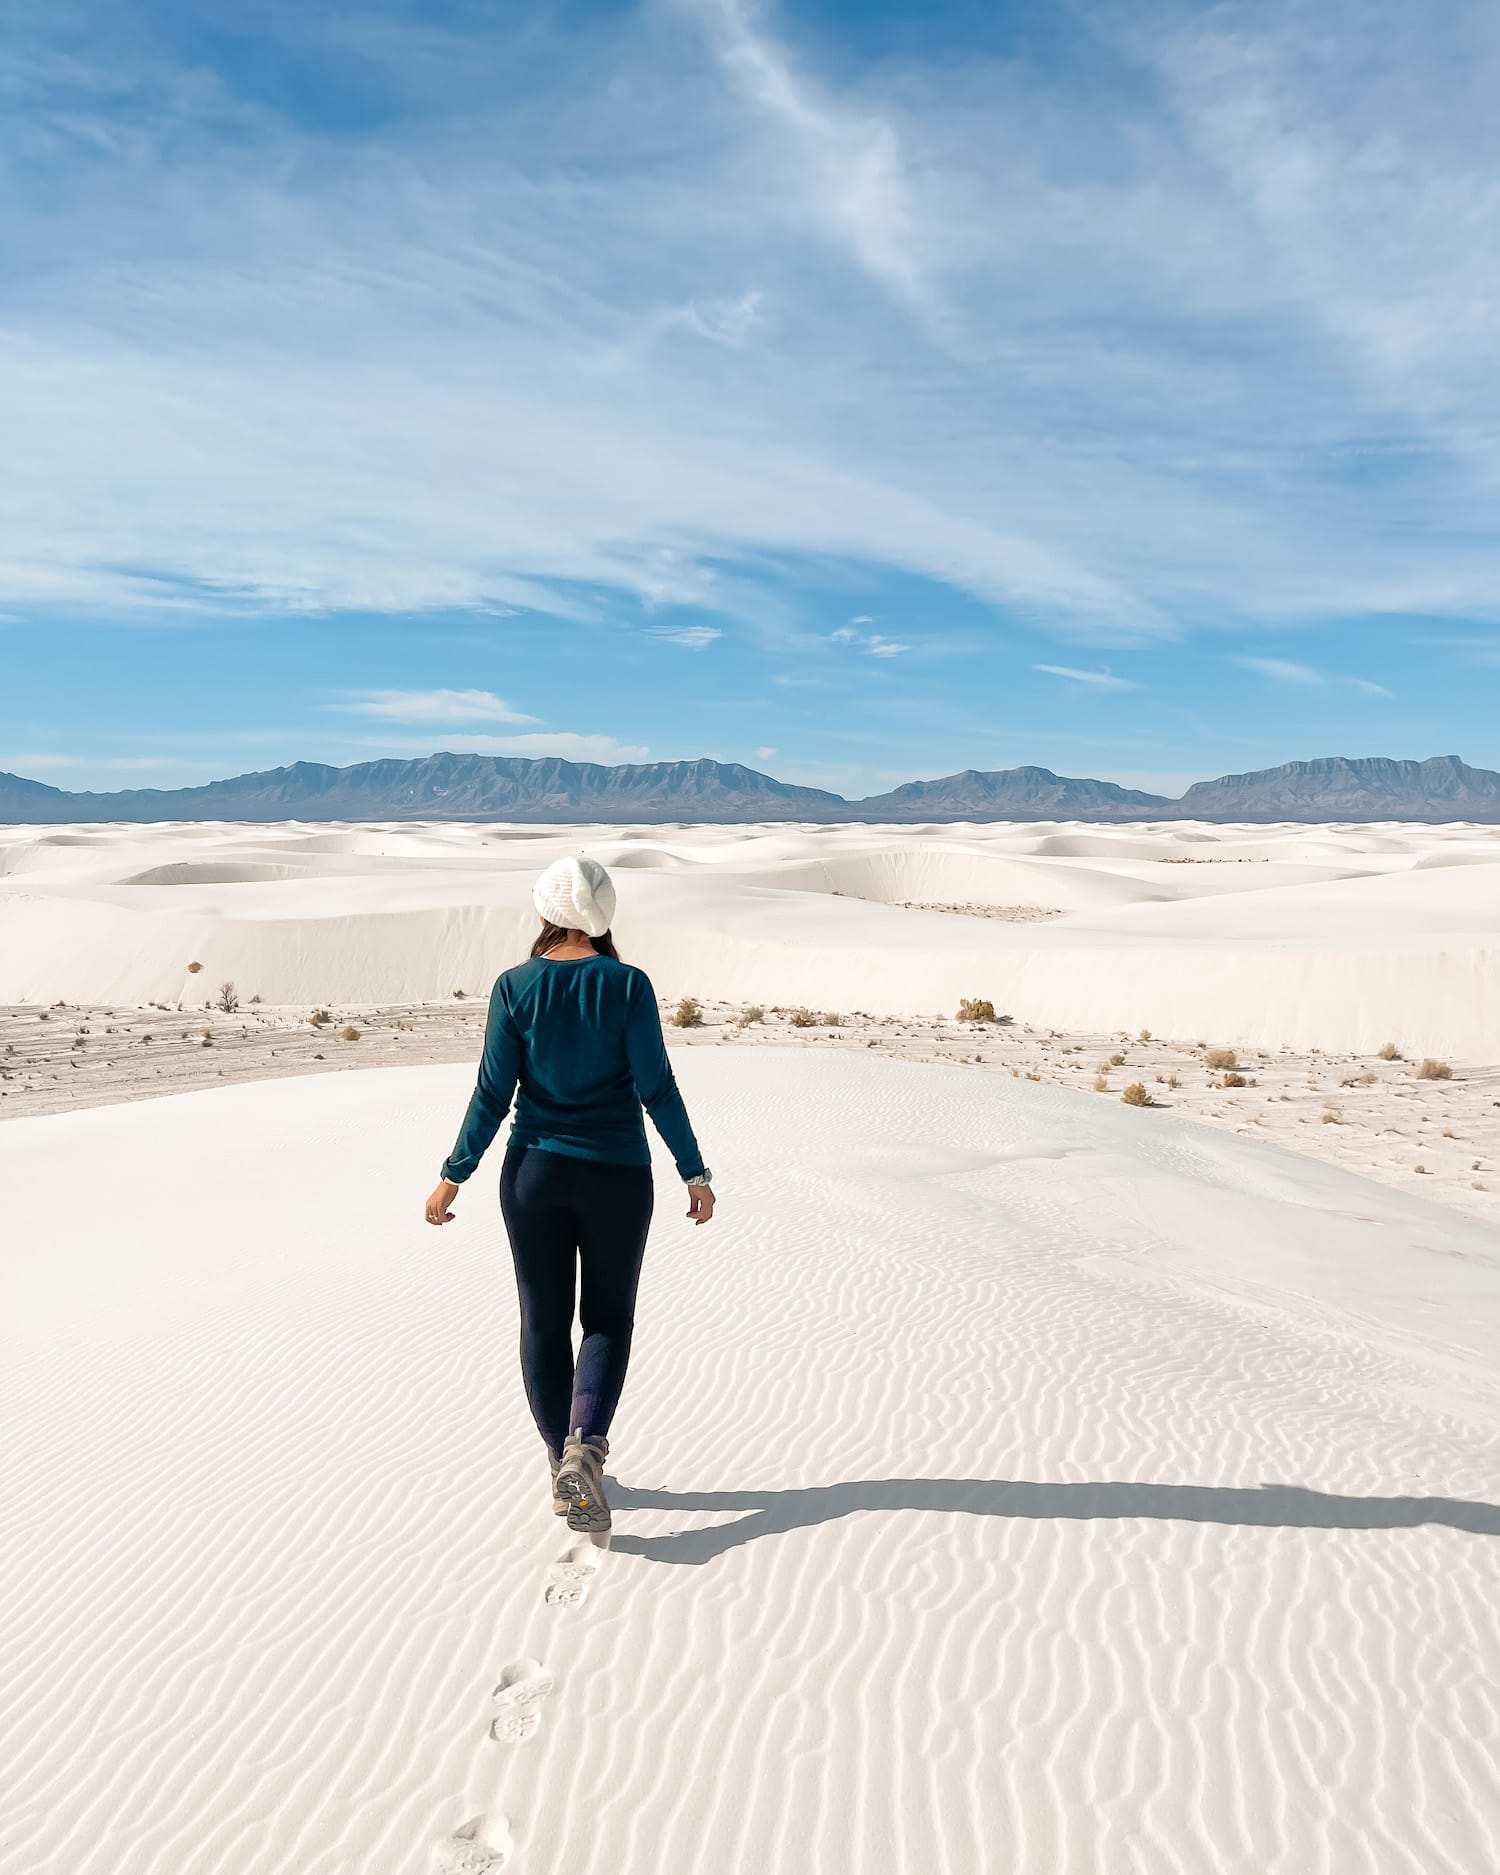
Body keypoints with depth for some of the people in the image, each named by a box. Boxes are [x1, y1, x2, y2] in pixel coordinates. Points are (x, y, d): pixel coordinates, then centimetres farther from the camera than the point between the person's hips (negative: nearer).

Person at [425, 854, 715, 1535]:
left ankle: (562, 1462, 24)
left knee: (543, 1319, 16)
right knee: (607, 1316, 14)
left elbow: (493, 1093, -6)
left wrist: (453, 1175, 4)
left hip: (534, 1172, 1)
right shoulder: (628, 985, -9)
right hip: (616, 1174, -1)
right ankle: (585, 1445, -7)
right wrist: (694, 1171, -2)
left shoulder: (514, 987, -6)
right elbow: (656, 1088, -10)